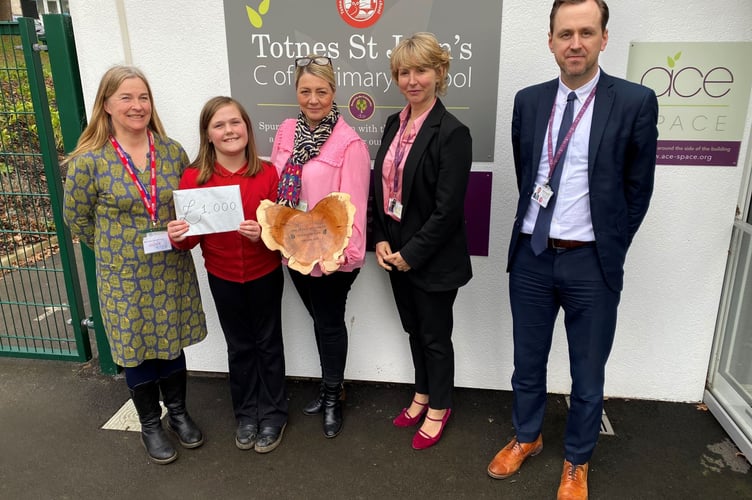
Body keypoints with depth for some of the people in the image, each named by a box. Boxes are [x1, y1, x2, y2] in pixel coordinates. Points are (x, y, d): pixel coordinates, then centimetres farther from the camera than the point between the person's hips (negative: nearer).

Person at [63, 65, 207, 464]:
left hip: (174, 271, 3)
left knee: (173, 343, 16)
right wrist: (116, 246, 5)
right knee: (138, 350, 13)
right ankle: (150, 425, 34)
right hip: (125, 276, -2)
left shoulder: (172, 151, -3)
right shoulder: (88, 160, -12)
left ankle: (178, 413, 38)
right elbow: (76, 218, -1)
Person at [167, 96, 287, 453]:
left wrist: (264, 233, -28)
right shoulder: (194, 177, -10)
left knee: (268, 343, 15)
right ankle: (246, 414, 38)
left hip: (265, 274, -1)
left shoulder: (268, 173, -12)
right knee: (239, 346, 18)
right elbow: (192, 237, -4)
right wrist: (178, 236, -26)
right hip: (223, 279, 1)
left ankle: (273, 414, 34)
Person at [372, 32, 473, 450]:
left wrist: (410, 254, -16)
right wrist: (381, 240, -3)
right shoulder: (395, 124, 5)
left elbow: (447, 210, -20)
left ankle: (439, 407, 35)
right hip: (396, 252, 7)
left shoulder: (452, 133, -17)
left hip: (433, 258, -6)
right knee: (414, 329, 22)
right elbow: (380, 186, 7)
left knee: (435, 335, 12)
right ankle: (423, 394, 44)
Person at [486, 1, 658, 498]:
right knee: (528, 362, 18)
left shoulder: (635, 102, -7)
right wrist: (537, 226, 11)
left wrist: (610, 250, 3)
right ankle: (527, 437, 43)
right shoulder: (528, 100, 3)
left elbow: (638, 189, -1)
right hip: (531, 255, 3)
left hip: (590, 262, -2)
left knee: (588, 374, 13)